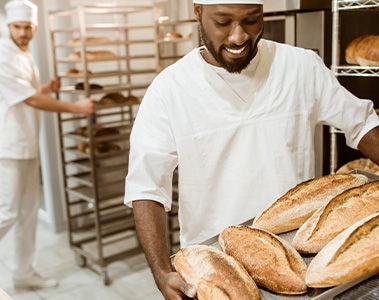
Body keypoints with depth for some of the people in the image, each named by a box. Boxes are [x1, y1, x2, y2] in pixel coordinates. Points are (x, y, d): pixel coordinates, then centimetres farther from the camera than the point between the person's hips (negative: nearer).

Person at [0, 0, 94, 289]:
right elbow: (31, 100, -21)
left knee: (29, 211, 13)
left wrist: (45, 88, 6)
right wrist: (77, 107, -16)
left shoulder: (25, 55, 12)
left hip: (27, 145, 9)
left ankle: (24, 272, 26)